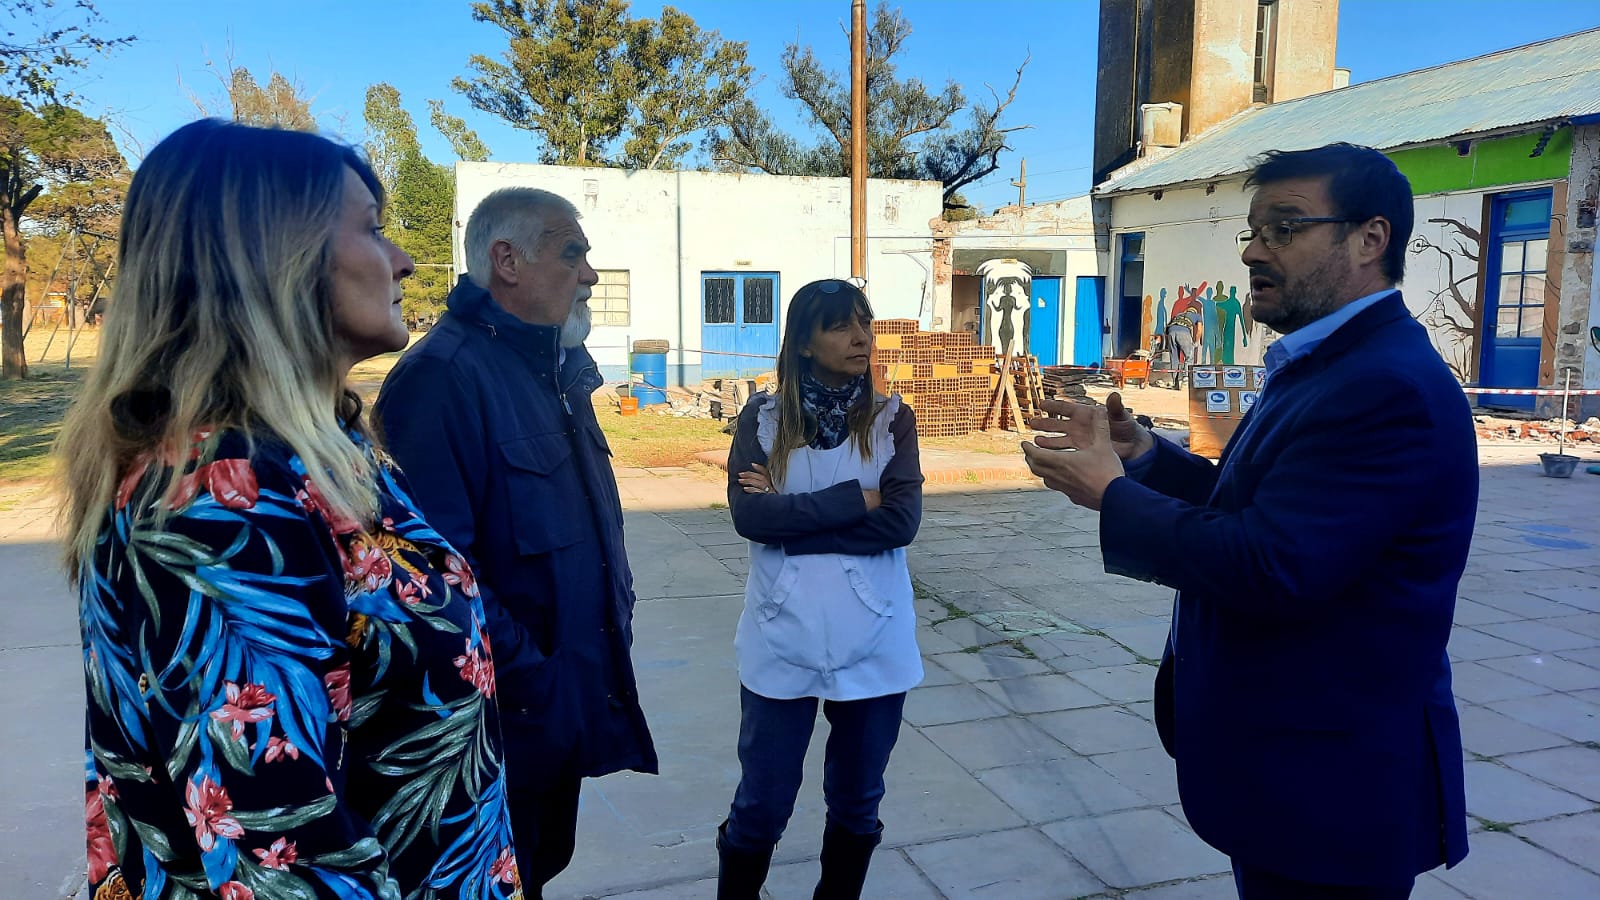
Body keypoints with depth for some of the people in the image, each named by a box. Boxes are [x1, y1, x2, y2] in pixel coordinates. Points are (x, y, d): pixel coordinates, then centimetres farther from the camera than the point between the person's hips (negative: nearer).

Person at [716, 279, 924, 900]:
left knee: (856, 804, 17)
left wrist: (790, 514, -14)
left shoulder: (892, 419, 0)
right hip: (782, 641, -1)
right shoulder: (763, 416, -2)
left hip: (873, 643, 1)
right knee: (761, 805, 9)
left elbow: (901, 521, -13)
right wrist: (854, 499, -15)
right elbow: (747, 513, -16)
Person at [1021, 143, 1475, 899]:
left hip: (1333, 780, -10)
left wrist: (1110, 492, -20)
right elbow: (1248, 513, 12)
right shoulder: (1328, 364, 9)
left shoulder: (1391, 387, -24)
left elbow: (1269, 566, -30)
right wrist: (1144, 455, -1)